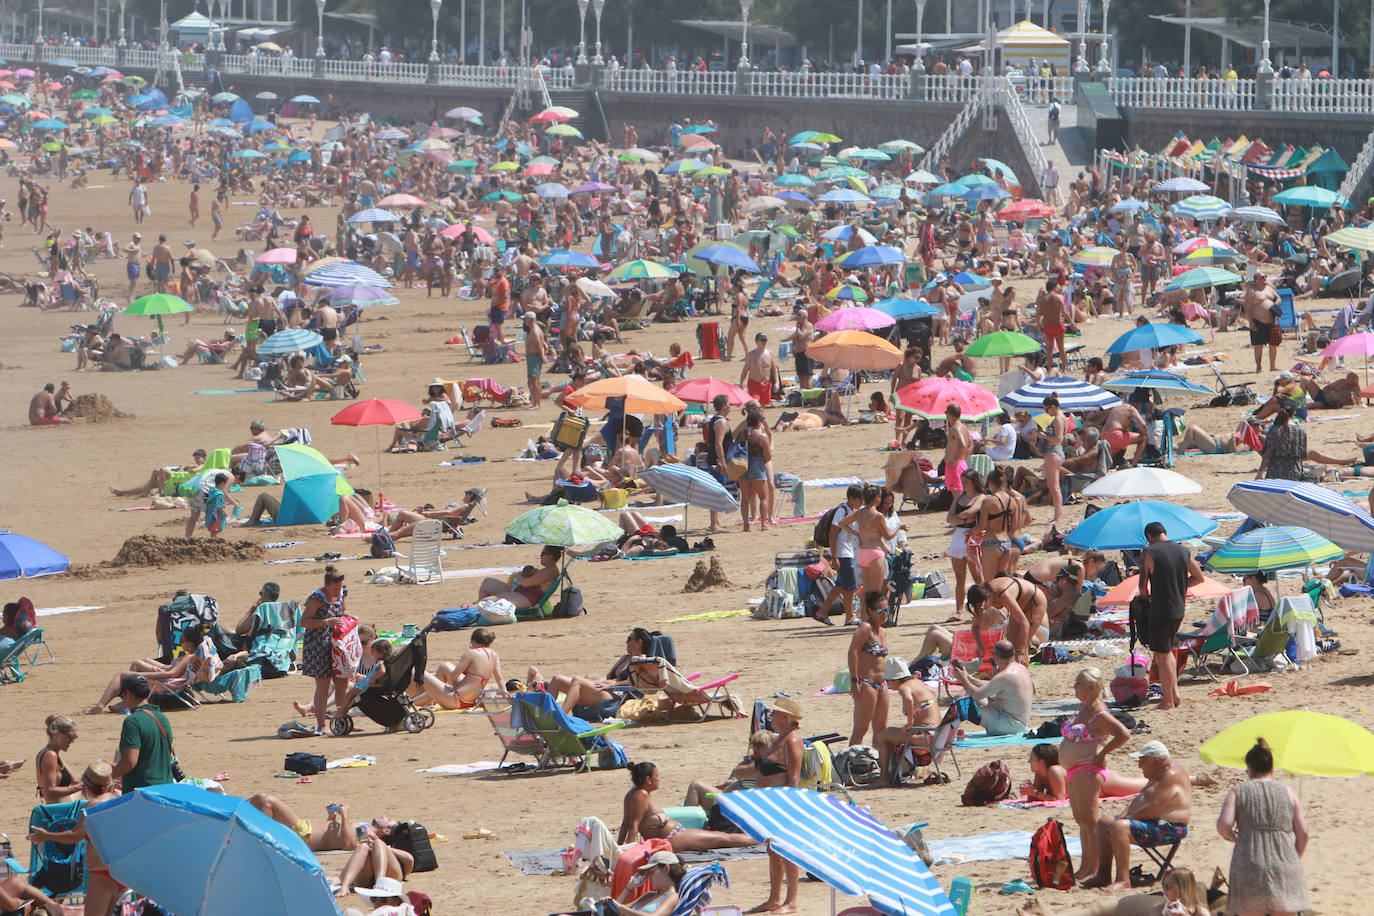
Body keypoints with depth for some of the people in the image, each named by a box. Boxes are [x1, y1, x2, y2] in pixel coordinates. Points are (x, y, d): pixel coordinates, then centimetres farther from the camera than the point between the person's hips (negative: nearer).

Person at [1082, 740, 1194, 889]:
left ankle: (1123, 881, -31)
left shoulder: (1172, 776, -17)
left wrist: (1127, 818, -15)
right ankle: (1103, 876, 10)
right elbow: (1138, 800, 20)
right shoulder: (1158, 776, 17)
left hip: (1167, 829, -12)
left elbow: (1153, 809, -23)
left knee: (1119, 827, -31)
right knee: (1104, 823, 15)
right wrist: (1122, 817, 4)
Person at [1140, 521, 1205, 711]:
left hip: (1159, 611, -6)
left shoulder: (1149, 553, -12)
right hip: (1178, 610, 6)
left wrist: (1145, 598, 12)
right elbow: (1198, 577, 12)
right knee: (1167, 651, 24)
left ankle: (1168, 700, 6)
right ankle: (1175, 692, 20)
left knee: (1162, 656, 2)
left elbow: (1143, 585, -8)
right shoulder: (1183, 551, 4)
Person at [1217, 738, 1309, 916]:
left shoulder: (1238, 791, 5)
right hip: (1284, 866, 2)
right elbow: (1302, 832, 7)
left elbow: (1224, 825, -9)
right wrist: (1295, 860, 21)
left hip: (1249, 866, -2)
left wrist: (1229, 835, 13)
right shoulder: (1287, 792, 11)